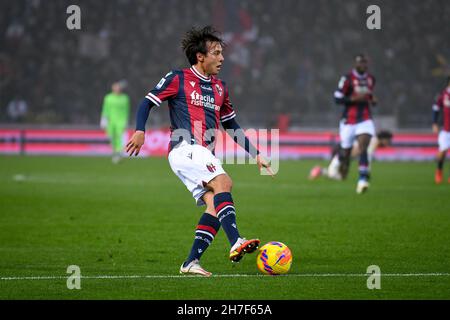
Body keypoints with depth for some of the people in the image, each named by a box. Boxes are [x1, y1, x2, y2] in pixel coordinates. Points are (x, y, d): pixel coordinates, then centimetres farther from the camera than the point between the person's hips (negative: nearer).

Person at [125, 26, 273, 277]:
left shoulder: (220, 88, 22)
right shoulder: (178, 79, 3)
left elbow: (232, 127, 30)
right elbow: (148, 103, 1)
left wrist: (256, 154, 26)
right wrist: (140, 131, -16)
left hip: (206, 156, 7)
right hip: (185, 149, -7)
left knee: (215, 205, -10)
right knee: (224, 182, -27)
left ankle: (191, 262, -8)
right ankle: (236, 243, -39)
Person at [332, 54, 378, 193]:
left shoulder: (371, 79, 10)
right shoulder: (347, 79, -9)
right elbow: (337, 98, -10)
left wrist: (373, 100, 3)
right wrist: (354, 99, -21)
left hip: (365, 120, 3)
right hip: (349, 120, -3)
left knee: (363, 147, -20)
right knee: (346, 151, 7)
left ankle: (363, 180, -27)